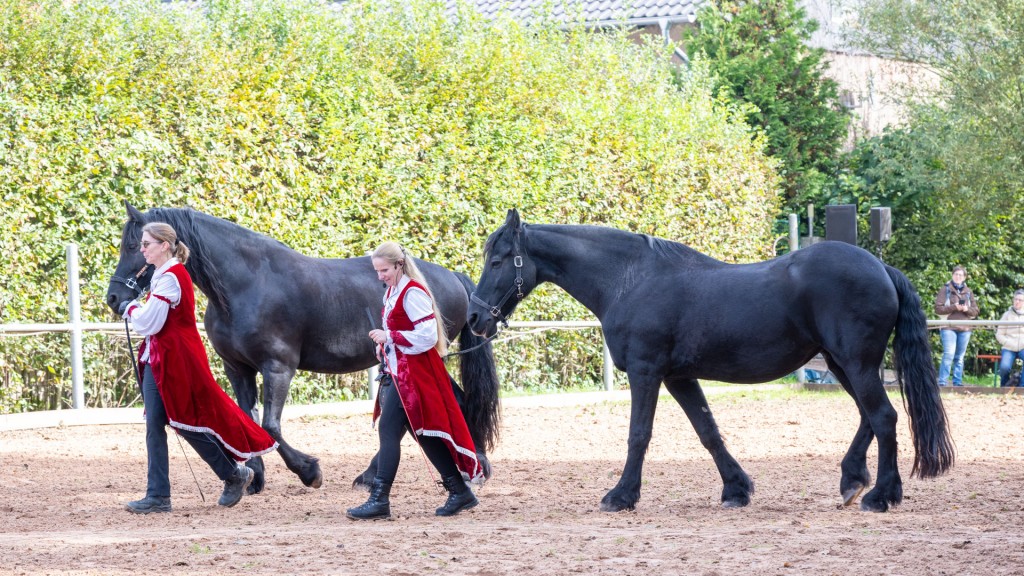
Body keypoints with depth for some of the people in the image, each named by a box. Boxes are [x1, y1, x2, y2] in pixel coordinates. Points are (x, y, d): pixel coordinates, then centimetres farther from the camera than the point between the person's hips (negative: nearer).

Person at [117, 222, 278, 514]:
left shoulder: (171, 277, -18)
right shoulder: (163, 275, 14)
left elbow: (150, 323, -20)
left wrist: (131, 309, -6)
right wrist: (138, 309, 3)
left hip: (177, 359, -10)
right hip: (156, 358, 10)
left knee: (188, 423, -1)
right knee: (154, 427, 3)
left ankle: (235, 473, 15)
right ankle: (158, 496, 2)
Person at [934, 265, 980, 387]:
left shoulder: (968, 292, 15)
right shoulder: (945, 289, 4)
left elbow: (975, 311, 13)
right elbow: (938, 308, -4)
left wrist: (967, 309, -8)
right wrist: (954, 307, -15)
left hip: (964, 329, 4)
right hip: (948, 328, -4)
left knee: (959, 357, 7)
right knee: (949, 354, -14)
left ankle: (958, 381, 11)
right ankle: (942, 381, -12)